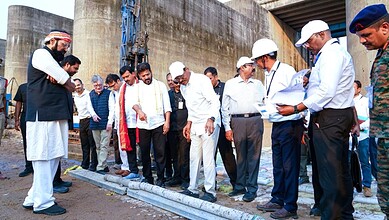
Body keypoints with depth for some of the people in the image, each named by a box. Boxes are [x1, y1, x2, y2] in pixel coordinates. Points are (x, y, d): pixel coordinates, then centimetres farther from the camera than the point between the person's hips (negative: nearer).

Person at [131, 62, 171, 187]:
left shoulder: (160, 85, 7)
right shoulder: (137, 87, 11)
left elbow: (167, 106, 4)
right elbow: (134, 103, -4)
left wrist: (167, 122, -6)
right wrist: (139, 111, -27)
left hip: (159, 124, -2)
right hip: (143, 124, 2)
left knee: (160, 152, -2)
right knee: (144, 152, 8)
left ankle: (160, 179, 9)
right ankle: (147, 177, 21)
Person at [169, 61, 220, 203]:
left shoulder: (202, 80, -11)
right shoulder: (183, 87, 14)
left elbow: (215, 102, -20)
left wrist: (211, 119, -32)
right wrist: (189, 123, 14)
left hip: (209, 124, -8)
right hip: (195, 126, 8)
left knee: (208, 159, -6)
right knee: (194, 158, 10)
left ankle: (210, 192, 5)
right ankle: (193, 189, 22)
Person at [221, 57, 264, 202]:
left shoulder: (258, 84, 15)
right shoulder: (230, 84, 8)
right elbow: (225, 107, 6)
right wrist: (227, 128, 1)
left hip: (255, 121, 1)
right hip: (237, 121, -1)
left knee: (253, 156, 1)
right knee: (240, 155, 6)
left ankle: (251, 188, 9)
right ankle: (239, 186, 19)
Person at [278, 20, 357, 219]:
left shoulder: (330, 53, -10)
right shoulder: (338, 52, 23)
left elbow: (326, 91, -21)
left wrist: (296, 109, -20)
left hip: (329, 119, -11)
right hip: (341, 116, 11)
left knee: (330, 174, -8)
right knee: (341, 171, 14)